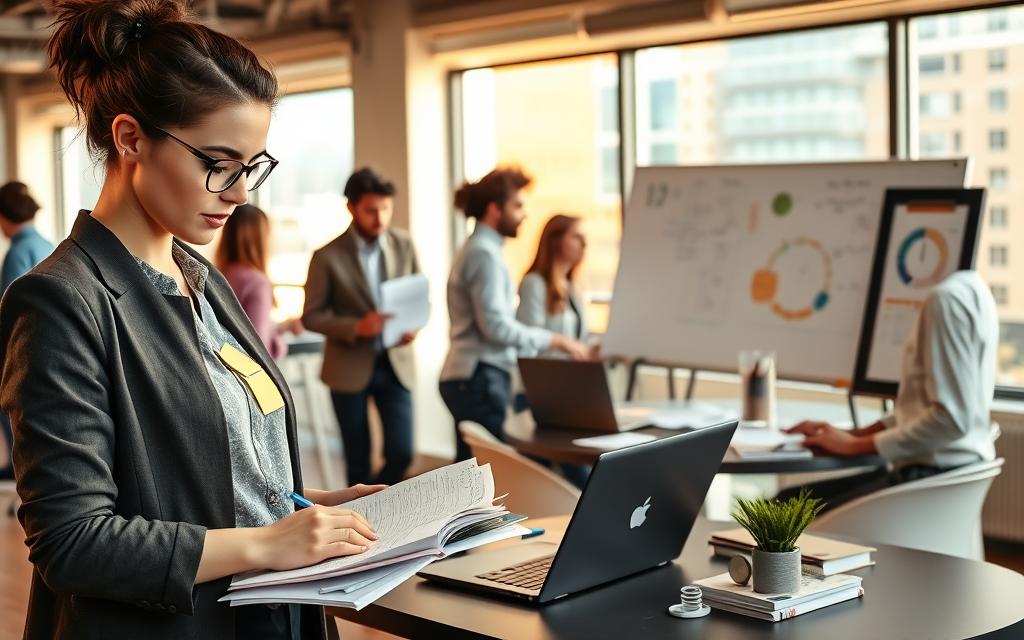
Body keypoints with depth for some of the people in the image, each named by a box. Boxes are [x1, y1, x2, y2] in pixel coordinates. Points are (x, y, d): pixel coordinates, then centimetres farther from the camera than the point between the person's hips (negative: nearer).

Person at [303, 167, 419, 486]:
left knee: (401, 454, -3)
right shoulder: (328, 256, -10)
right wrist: (356, 327, -23)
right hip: (350, 367, -3)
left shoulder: (403, 244, 1)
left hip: (395, 364, 3)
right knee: (358, 460, 7)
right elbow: (311, 316, -7)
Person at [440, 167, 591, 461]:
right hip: (480, 379, -10)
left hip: (467, 379, 10)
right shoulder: (484, 254, -12)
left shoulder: (476, 249, 19)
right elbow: (496, 325, -19)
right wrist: (557, 341, -15)